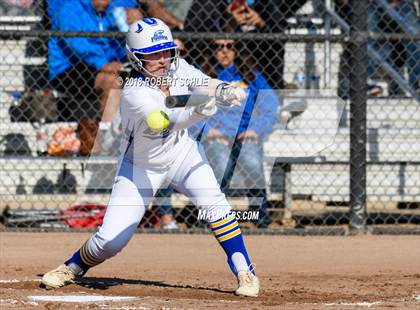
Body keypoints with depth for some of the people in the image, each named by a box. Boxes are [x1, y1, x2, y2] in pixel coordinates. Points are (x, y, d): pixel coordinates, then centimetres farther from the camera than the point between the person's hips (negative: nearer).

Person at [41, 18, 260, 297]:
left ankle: (245, 273, -12)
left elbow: (208, 85, -18)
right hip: (141, 166, -4)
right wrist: (197, 112, -64)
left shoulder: (177, 68, -12)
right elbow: (165, 121, -45)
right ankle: (72, 268, 25)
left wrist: (226, 90, -42)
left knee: (214, 202, -22)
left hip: (181, 152, 4)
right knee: (110, 241, -6)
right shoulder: (134, 93, -30)